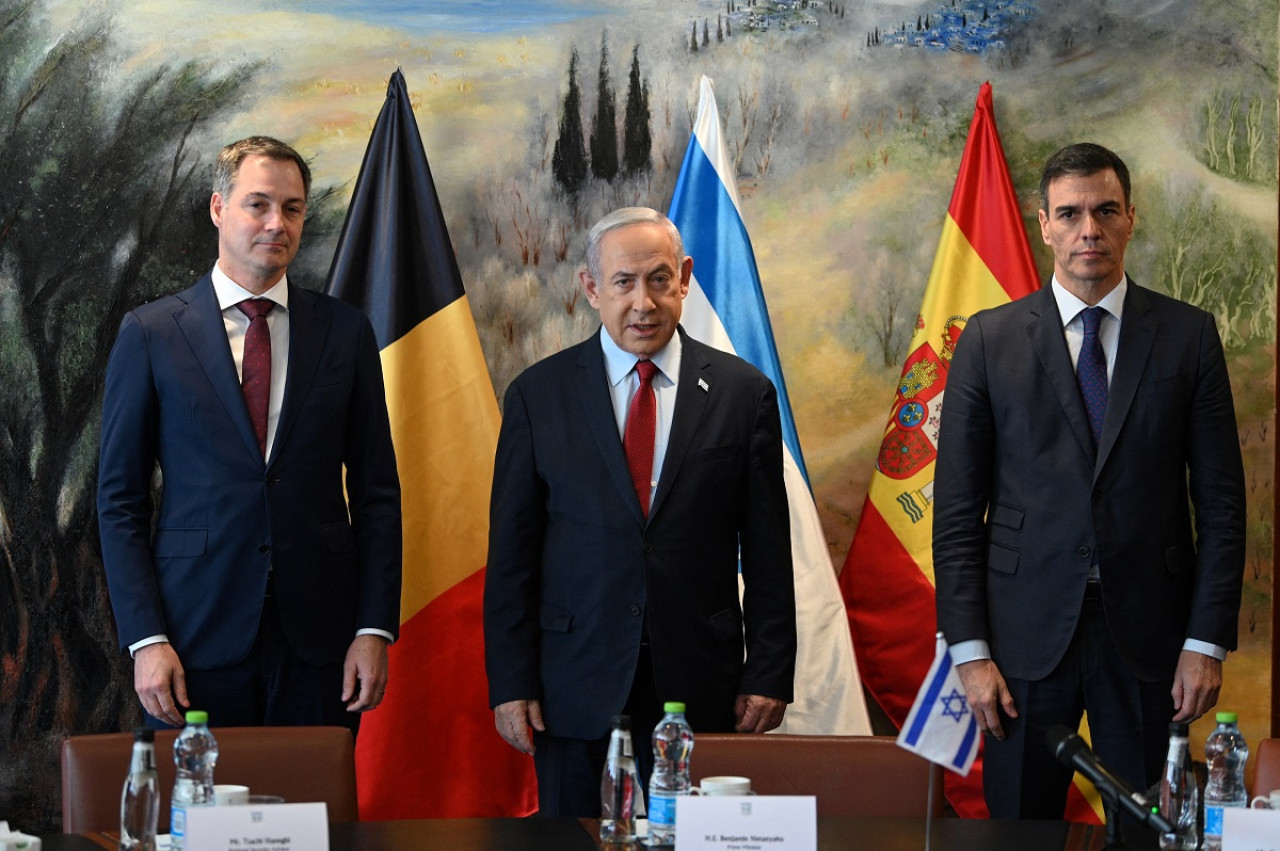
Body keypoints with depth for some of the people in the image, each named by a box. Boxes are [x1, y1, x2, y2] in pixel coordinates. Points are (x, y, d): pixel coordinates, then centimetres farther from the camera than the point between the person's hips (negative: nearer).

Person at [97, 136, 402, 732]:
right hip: (198, 637, -1)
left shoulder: (346, 332, 8)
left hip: (318, 641, 2)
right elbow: (120, 498, 2)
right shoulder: (151, 334, 2)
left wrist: (375, 628, -1)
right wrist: (146, 639, -7)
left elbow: (376, 492, 8)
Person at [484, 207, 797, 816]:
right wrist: (510, 682, -2)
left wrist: (768, 675, 0)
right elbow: (511, 554, 4)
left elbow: (767, 553, 5)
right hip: (577, 692, 0)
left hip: (701, 692, 0)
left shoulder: (744, 393, 4)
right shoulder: (538, 395, 4)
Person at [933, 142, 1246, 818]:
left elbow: (1221, 501, 3)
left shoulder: (1188, 336, 4)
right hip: (1028, 632, 0)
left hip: (1148, 633, 0)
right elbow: (957, 508, 2)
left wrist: (1207, 642, -4)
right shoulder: (990, 339, 3)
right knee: (1020, 826, 6)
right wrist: (969, 650, -5)